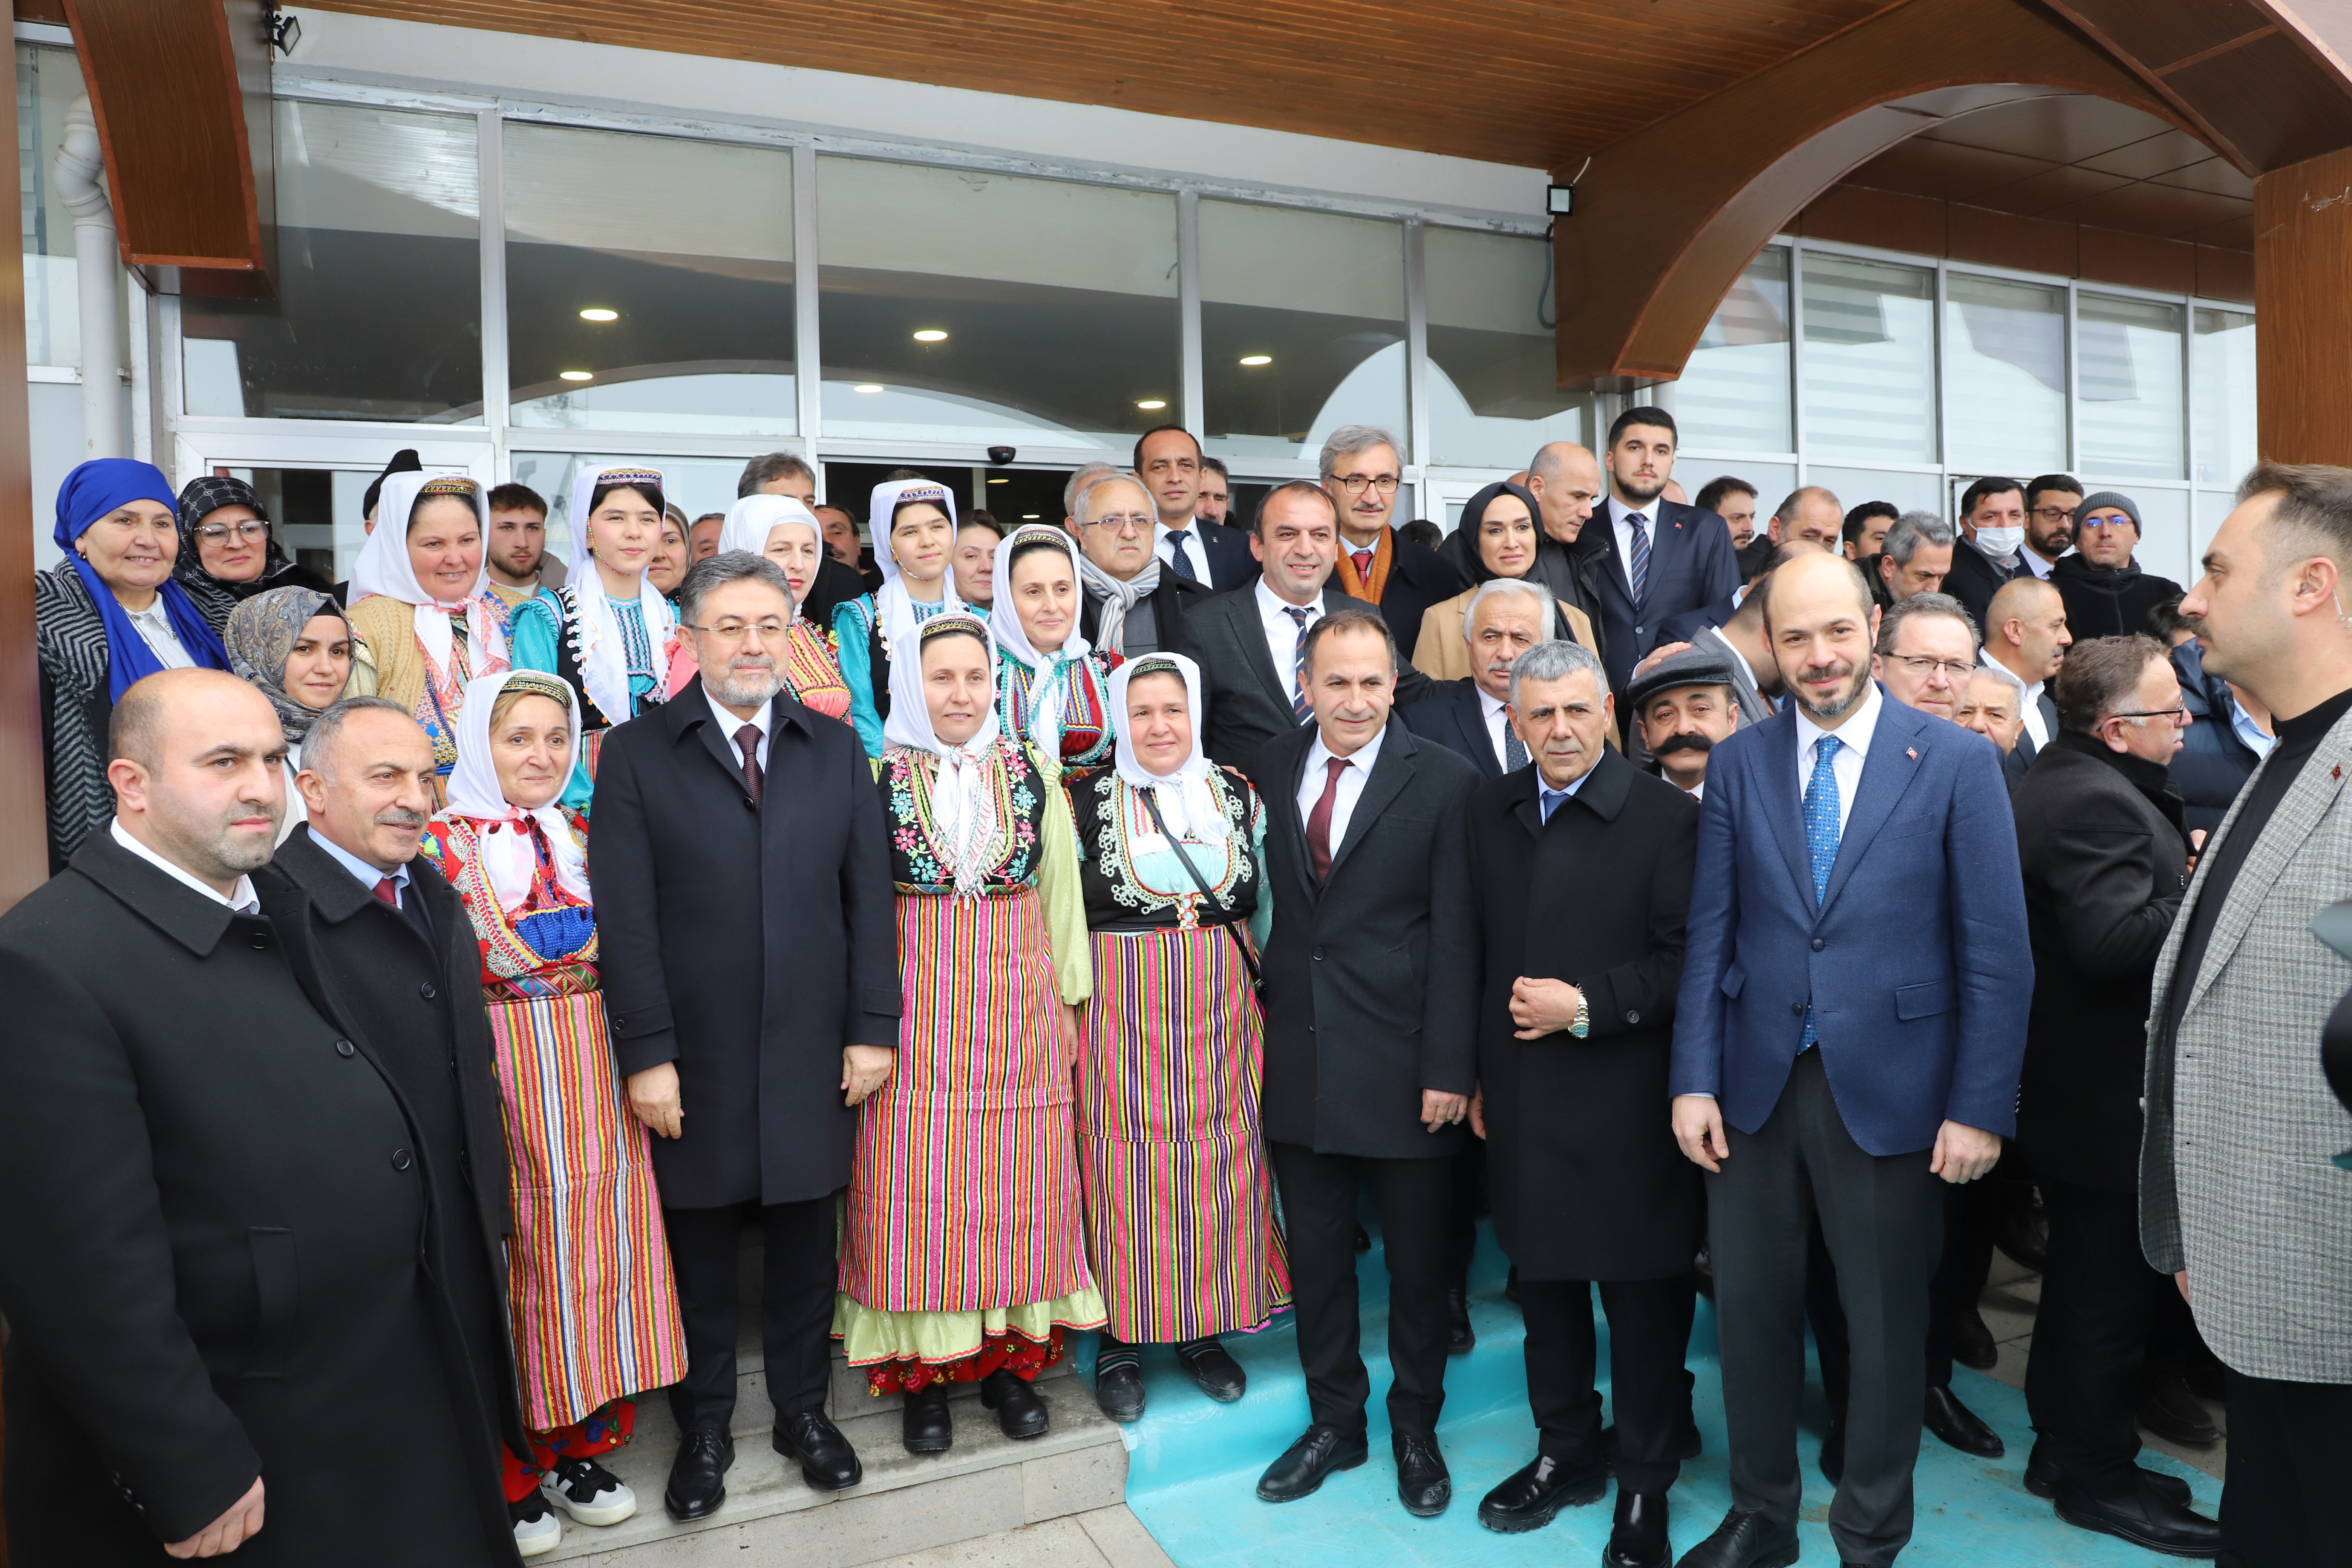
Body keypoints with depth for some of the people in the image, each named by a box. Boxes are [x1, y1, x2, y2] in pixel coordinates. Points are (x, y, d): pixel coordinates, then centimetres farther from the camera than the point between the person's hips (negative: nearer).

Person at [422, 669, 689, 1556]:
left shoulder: (582, 837, 12)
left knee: (596, 1242, 9)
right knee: (512, 1253, 3)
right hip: (499, 1073, -5)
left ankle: (578, 1446, 26)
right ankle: (507, 1473, 21)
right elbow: (491, 959, -13)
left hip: (595, 1072, 5)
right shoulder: (441, 843, -4)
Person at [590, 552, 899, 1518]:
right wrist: (646, 1053, -10)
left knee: (804, 1247, 14)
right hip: (694, 1064, -1)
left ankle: (803, 1410, 34)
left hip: (814, 1057, 2)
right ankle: (704, 1427, 33)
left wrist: (872, 1028, -2)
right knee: (700, 1255, 13)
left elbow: (868, 896, 4)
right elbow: (625, 917, -6)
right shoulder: (636, 754, -1)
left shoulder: (837, 750, 6)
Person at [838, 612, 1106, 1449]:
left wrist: (1069, 1000, 8)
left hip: (1020, 1011, 2)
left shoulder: (1033, 772, 4)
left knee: (1020, 1188, 9)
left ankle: (1009, 1359, 27)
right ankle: (924, 1369, 22)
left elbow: (1061, 894, 8)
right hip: (915, 1011, -2)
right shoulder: (877, 779, -2)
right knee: (916, 1194, 4)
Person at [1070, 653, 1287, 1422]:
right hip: (1122, 1012, -3)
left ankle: (1206, 1329, 26)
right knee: (1126, 1164, 1)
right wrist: (1073, 1006, -2)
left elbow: (1264, 904, 13)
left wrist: (1258, 990, 9)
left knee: (1222, 1157, 8)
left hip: (1222, 1011, 3)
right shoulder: (1085, 799, -2)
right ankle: (1121, 1339, 18)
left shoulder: (1239, 795, 6)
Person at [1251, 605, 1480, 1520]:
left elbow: (1456, 938, -9)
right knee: (1316, 1254, 16)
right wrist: (1260, 1024, 2)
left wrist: (1450, 1069, -12)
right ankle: (1334, 1421, 36)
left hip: (1403, 1065, -3)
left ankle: (1415, 1428, 35)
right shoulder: (1269, 770, 3)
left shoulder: (1444, 782, -7)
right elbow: (1263, 903, 7)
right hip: (1299, 1059, 3)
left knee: (1418, 1259, 13)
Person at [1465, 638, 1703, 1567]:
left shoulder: (1665, 816, -9)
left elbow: (1684, 961, -11)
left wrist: (1588, 1005, -19)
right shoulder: (1491, 811, 7)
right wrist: (1474, 1071, 10)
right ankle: (1566, 1455, 38)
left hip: (1624, 1104, -4)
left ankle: (1644, 1487, 28)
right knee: (1543, 1281, 17)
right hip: (1520, 1099, 5)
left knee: (1643, 1298, 8)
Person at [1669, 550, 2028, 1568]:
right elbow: (1710, 933, 2)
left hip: (1891, 1089, -2)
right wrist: (1694, 1079, -3)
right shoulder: (1737, 764, 3)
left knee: (1886, 1322, 12)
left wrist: (1983, 1106, -9)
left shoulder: (1957, 761, -4)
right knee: (1751, 1309, 12)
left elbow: (1996, 949, -5)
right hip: (1755, 1083, 2)